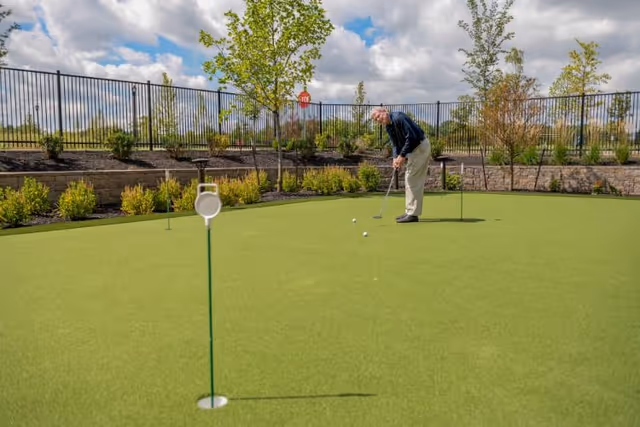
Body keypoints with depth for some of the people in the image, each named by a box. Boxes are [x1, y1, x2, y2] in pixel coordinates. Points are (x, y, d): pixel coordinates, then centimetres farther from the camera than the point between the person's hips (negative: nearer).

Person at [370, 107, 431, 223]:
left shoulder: (398, 117, -20)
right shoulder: (388, 126, 10)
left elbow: (411, 137, -24)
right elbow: (395, 143, 10)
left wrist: (402, 155, -20)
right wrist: (396, 157, -8)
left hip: (420, 147, -10)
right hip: (414, 148, 10)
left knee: (412, 179, -9)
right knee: (413, 179, 12)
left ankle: (413, 214, -6)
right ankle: (410, 212, 18)